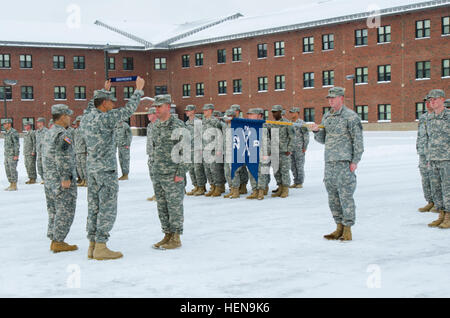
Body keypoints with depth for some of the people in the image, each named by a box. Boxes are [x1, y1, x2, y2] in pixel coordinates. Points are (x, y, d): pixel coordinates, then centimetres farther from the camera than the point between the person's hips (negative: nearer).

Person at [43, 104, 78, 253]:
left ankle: (53, 240, 16)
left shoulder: (49, 133, 12)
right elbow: (62, 157, -22)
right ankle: (58, 242, -4)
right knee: (65, 210, -4)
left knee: (54, 210, 13)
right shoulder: (62, 134, -16)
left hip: (49, 178, 9)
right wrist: (66, 178, -22)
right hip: (61, 178, -9)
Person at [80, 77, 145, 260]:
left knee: (94, 207, 10)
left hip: (92, 168, 8)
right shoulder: (105, 119, -16)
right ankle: (101, 247, -5)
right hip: (106, 169, -8)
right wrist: (139, 89, -1)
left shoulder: (86, 118, 7)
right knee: (107, 208, -4)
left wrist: (105, 90, 38)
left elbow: (93, 105, 28)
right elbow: (128, 110, -12)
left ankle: (92, 246, 13)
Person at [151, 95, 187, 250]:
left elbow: (185, 150, -13)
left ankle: (176, 238, 3)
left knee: (174, 205, -3)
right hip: (158, 175, 8)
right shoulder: (156, 127, 13)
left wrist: (180, 173, -16)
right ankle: (167, 235, 19)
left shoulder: (178, 125, -10)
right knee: (162, 206, 10)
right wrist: (153, 171, 18)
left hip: (172, 174, -8)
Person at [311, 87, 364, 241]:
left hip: (344, 161, -7)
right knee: (332, 196, 8)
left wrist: (355, 161, -12)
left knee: (345, 195, -5)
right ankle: (340, 227, 17)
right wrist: (316, 131, 0)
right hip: (329, 162, 7)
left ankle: (348, 229, 1)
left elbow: (358, 140, -7)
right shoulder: (326, 117, 16)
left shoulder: (351, 116, -5)